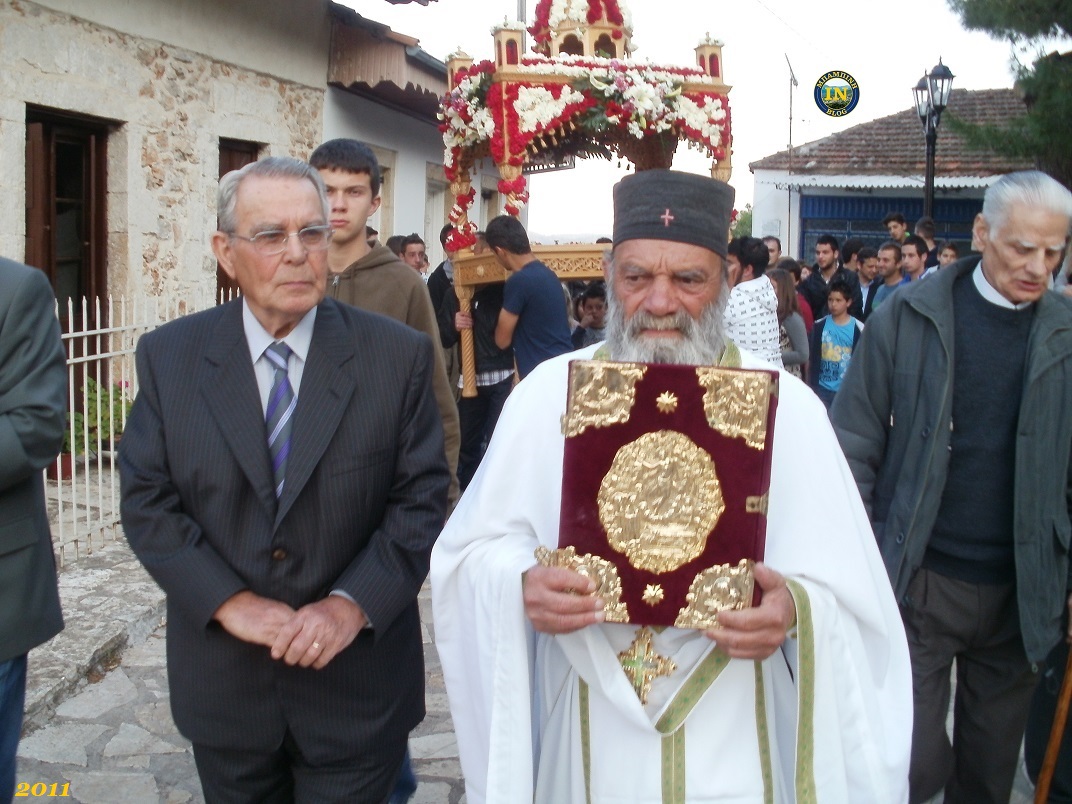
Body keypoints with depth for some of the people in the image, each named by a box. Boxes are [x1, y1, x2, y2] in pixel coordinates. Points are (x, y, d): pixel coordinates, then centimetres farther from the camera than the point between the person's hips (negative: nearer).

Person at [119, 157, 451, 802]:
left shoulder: (399, 355, -7)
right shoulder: (168, 356, -2)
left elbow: (422, 499, -6)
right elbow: (148, 501, -3)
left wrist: (353, 604, -18)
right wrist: (231, 602, -14)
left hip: (356, 678, -2)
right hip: (222, 682, 2)